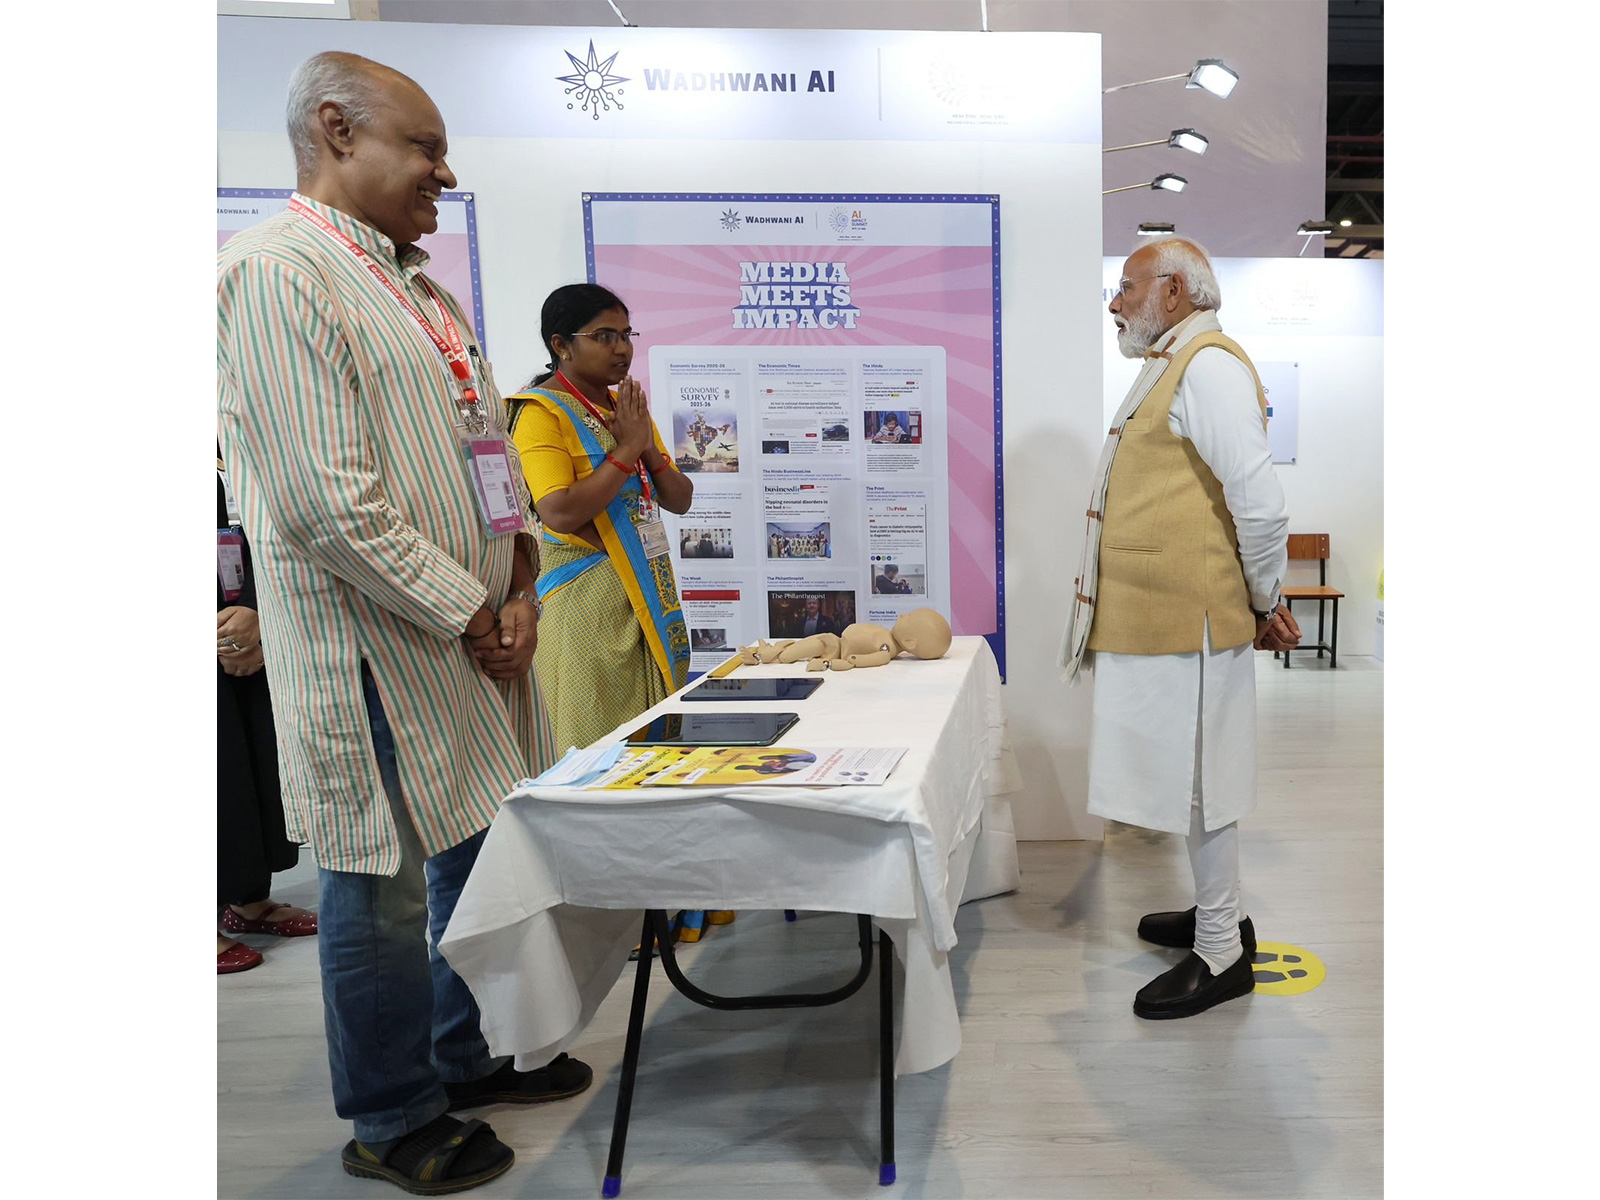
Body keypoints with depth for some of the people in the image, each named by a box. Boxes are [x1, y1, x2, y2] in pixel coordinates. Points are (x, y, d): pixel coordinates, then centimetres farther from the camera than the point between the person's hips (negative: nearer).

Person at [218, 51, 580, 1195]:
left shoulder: (418, 290, 17)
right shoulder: (277, 268, -12)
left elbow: (488, 453, 17)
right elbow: (328, 503, -21)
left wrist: (519, 591, 3)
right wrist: (468, 617, -14)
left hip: (480, 634, 9)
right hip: (381, 651, -9)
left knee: (484, 859, 18)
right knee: (385, 888, 6)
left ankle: (468, 1056, 39)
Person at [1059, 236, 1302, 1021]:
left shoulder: (1208, 366, -16)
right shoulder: (1170, 365, 18)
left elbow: (1259, 500, -22)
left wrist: (1267, 602, -10)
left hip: (1187, 618, -10)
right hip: (1156, 617, 10)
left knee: (1197, 780, 1)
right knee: (1189, 777, 19)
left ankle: (1221, 955, 16)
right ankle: (1216, 914, 35)